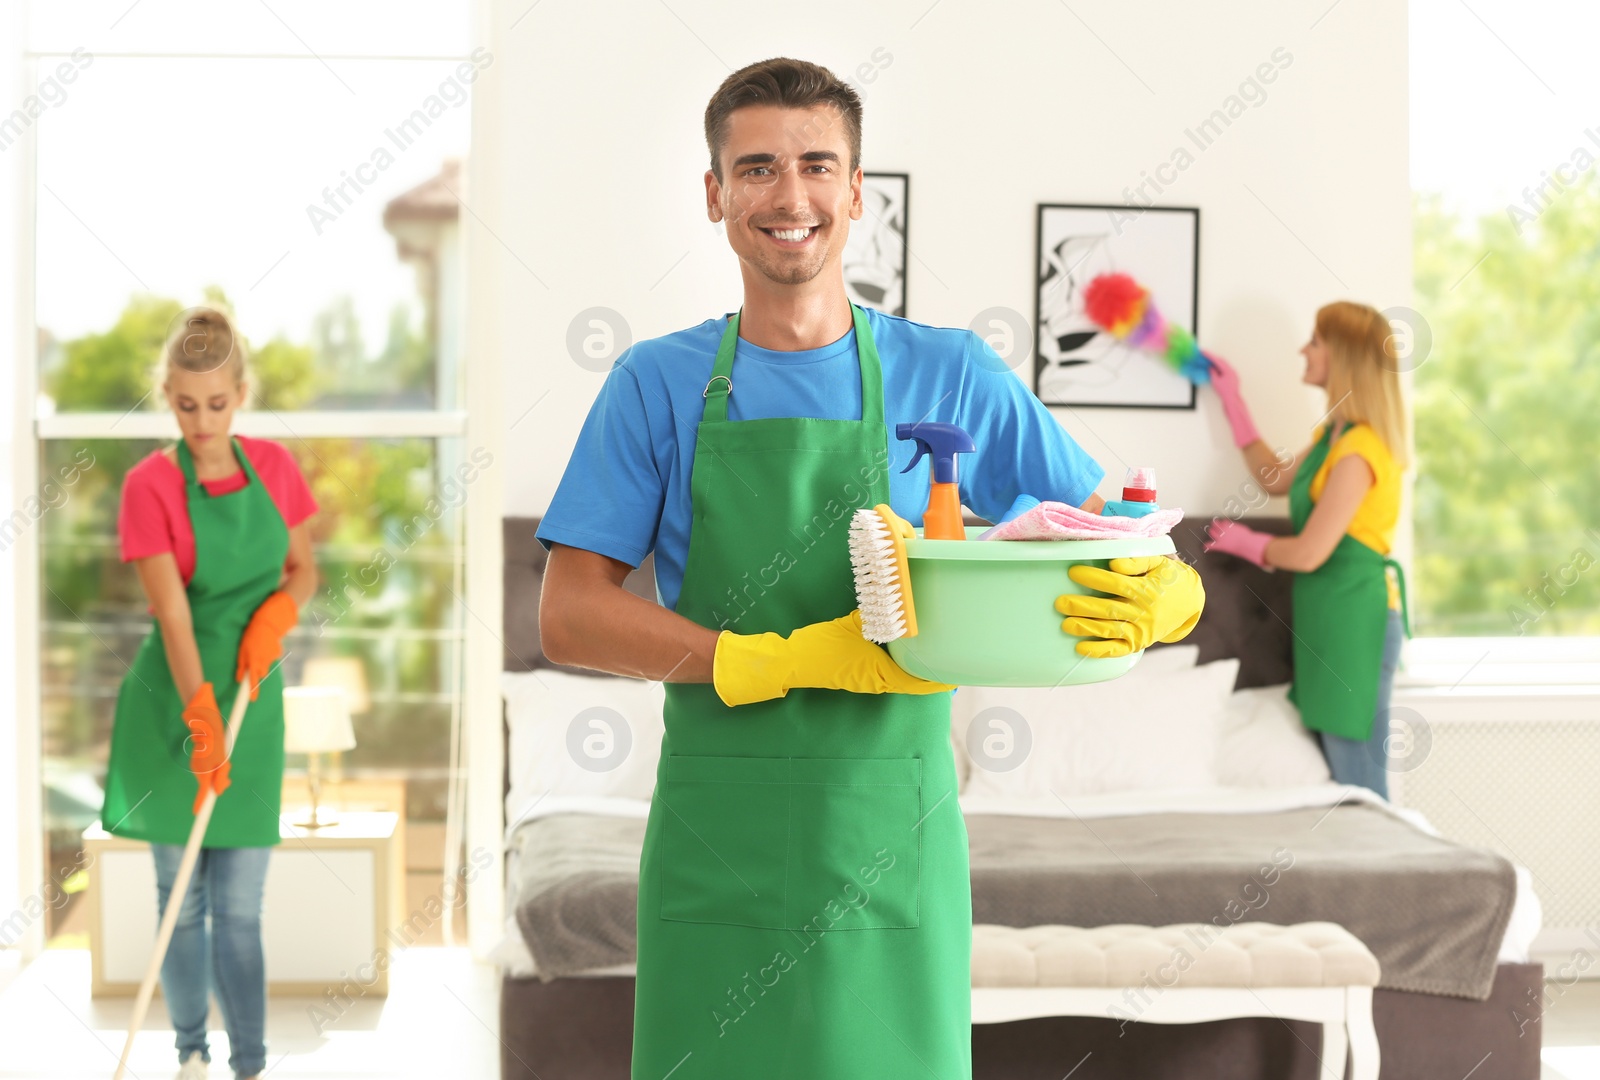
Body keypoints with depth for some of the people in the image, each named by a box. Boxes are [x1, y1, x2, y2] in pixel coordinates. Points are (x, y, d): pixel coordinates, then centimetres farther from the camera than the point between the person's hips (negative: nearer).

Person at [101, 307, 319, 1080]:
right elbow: (172, 614, -19)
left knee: (240, 907, 1)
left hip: (252, 700, 2)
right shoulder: (150, 484, -12)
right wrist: (200, 718, -30)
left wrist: (279, 609, -11)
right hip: (171, 706, -2)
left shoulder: (273, 465, 0)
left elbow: (304, 568, 12)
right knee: (181, 896, 7)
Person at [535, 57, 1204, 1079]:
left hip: (892, 859, 0)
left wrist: (1147, 604, -22)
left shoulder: (951, 375, 4)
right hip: (716, 864, 0)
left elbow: (1163, 576, 4)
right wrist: (795, 660, -16)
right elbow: (571, 619, -3)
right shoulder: (659, 383, 4)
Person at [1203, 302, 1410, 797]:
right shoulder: (1334, 433, 12)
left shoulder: (1359, 450, -19)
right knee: (1340, 776, 11)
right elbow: (1275, 478, 29)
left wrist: (1245, 542, 0)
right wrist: (1231, 399, 29)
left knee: (1357, 782, -6)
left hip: (1355, 614, -10)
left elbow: (1309, 553, -19)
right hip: (1330, 612, 10)